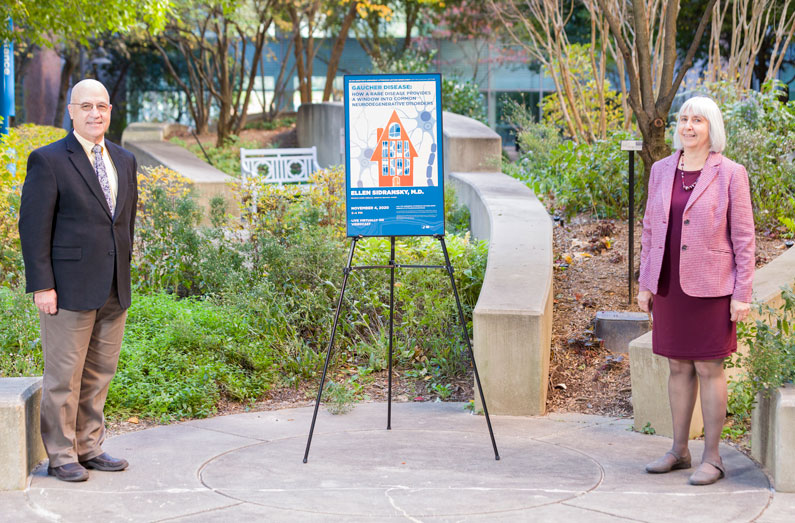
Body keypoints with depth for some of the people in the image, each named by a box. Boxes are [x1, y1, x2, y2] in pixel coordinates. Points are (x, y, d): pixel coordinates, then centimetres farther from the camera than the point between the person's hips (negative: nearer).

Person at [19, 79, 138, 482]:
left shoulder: (125, 161, 14)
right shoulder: (48, 160, -6)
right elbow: (33, 226, -8)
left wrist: (123, 277, 15)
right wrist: (41, 286, -13)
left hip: (113, 291, 6)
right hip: (69, 289, -6)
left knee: (99, 374, 12)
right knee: (64, 376, 0)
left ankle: (89, 448, 23)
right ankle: (61, 456, 10)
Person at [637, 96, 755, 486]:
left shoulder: (730, 174, -6)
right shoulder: (661, 171, 7)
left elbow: (744, 238, -5)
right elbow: (649, 230, 13)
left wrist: (743, 294, -9)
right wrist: (645, 284, 11)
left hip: (710, 288, -4)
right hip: (669, 285, 5)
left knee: (708, 369, 0)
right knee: (678, 366, 12)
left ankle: (712, 458, 9)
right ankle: (679, 450, 22)